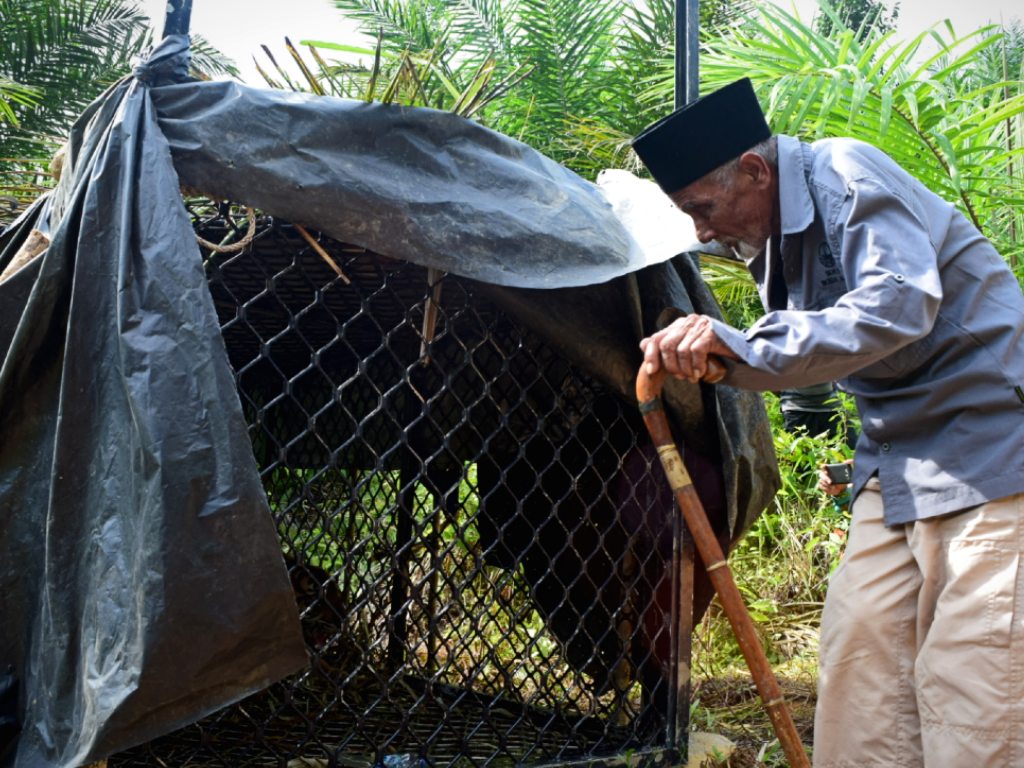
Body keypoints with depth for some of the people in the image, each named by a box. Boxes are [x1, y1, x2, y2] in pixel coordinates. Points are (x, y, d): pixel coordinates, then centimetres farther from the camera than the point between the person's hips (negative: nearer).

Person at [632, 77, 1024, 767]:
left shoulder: (847, 174, -14)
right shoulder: (774, 237, 12)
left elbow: (900, 304, -28)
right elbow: (801, 357, 17)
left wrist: (743, 348, -29)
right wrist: (707, 359, 2)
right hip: (897, 461, 9)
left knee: (967, 674, -8)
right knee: (857, 651, 4)